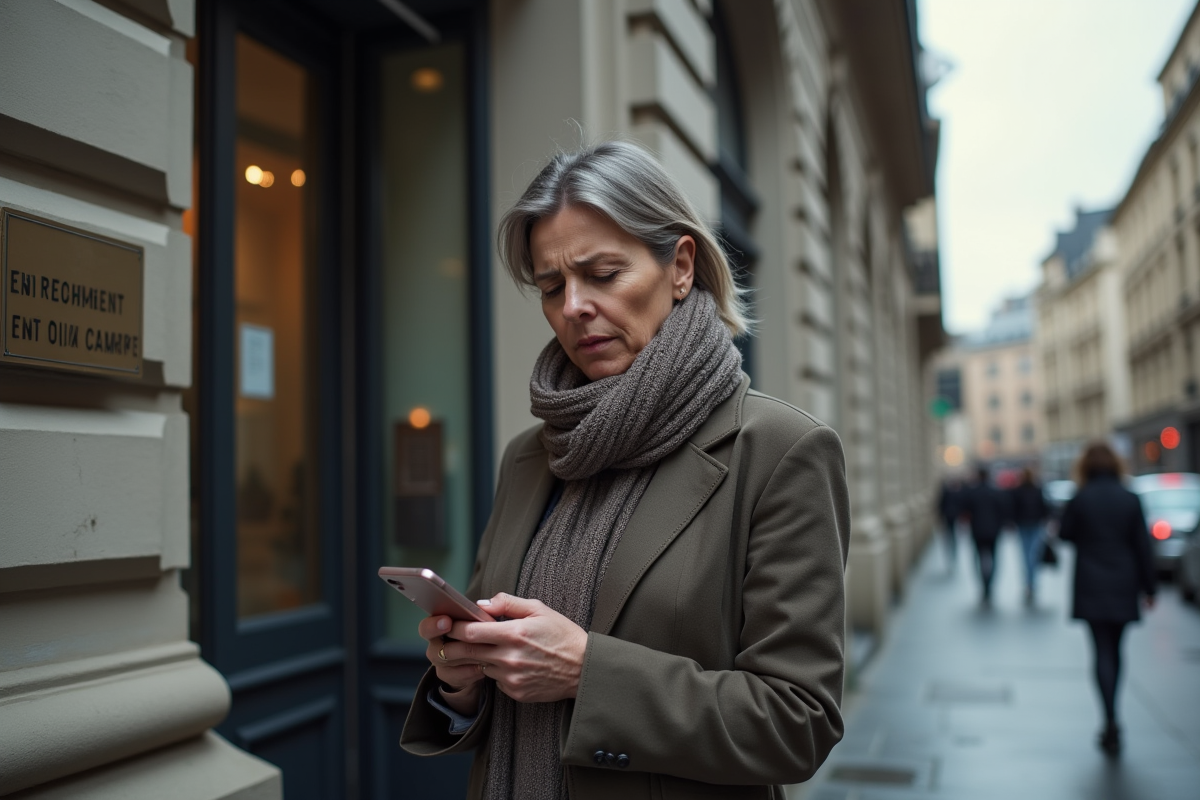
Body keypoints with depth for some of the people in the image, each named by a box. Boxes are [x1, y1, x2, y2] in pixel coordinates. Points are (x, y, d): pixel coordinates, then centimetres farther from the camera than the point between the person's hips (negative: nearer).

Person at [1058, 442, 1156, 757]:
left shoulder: (1080, 499, -9)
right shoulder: (1130, 499, -2)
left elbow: (1065, 534, 1)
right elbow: (1143, 546, 1)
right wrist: (1148, 587, 7)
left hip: (1091, 589, -3)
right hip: (1123, 588, 3)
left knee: (1103, 653, -1)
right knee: (1115, 650, 16)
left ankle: (1111, 722, -13)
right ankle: (1111, 723, 26)